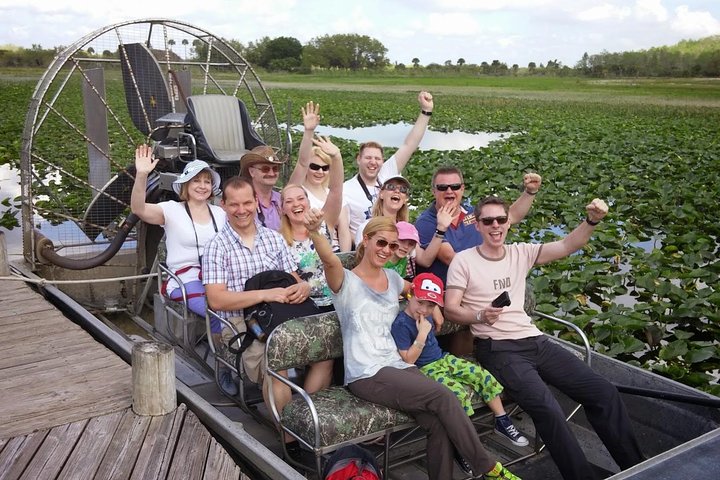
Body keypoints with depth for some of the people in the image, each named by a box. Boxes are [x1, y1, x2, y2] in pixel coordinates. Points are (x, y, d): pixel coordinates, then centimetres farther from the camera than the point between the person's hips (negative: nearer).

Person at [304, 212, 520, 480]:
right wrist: (315, 232, -48)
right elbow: (330, 260, -28)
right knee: (443, 397, -22)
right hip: (366, 375, -6)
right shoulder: (346, 282, -4)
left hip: (398, 366, 6)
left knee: (438, 424, -21)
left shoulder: (392, 278, 16)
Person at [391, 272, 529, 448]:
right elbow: (408, 359, -23)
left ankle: (502, 422, 9)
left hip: (443, 359, 8)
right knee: (459, 393, -30)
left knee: (484, 376, -4)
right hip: (425, 370, -8)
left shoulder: (425, 315, 4)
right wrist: (422, 333, -27)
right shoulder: (401, 324, -21)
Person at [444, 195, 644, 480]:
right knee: (547, 408, -29)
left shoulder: (521, 253, 11)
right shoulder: (464, 261, -1)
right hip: (498, 349, -5)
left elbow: (567, 247, 3)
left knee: (604, 393, -5)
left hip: (534, 341, 5)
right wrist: (480, 316, -23)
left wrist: (591, 221, -13)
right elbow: (451, 309, -4)